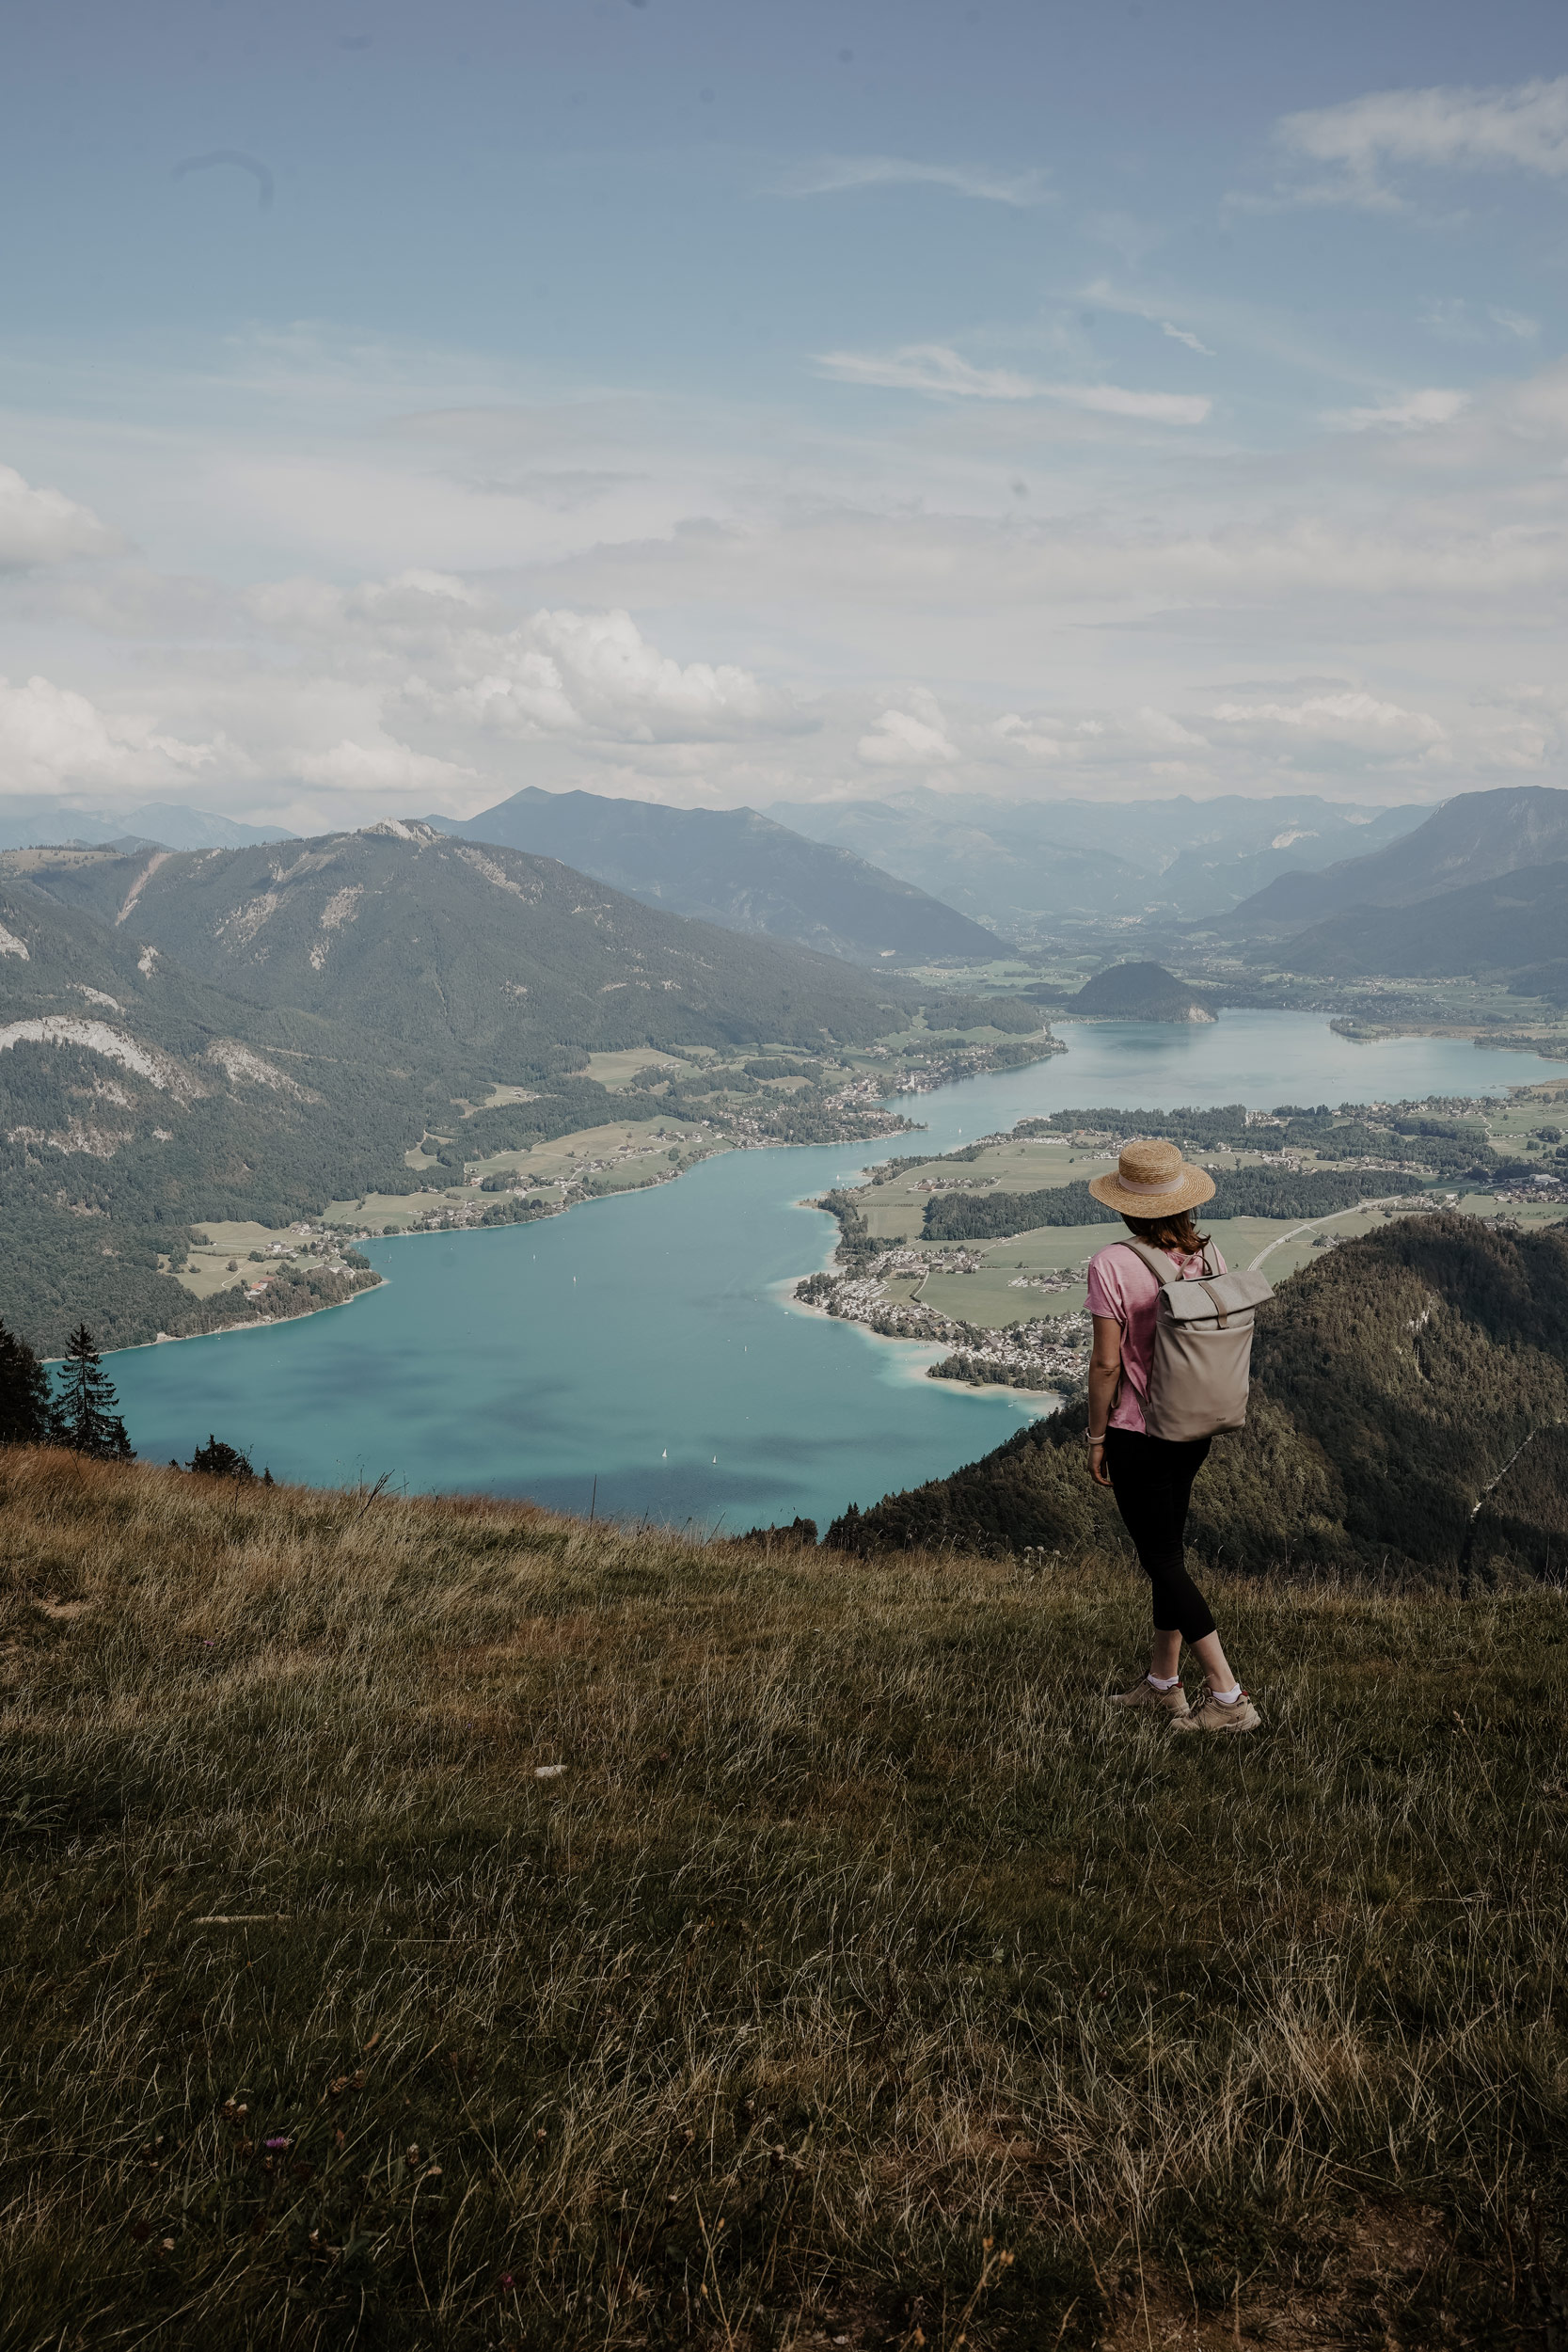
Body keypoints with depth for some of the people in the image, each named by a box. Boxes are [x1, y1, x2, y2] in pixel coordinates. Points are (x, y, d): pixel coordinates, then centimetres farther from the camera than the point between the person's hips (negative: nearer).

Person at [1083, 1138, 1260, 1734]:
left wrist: (1095, 1438, -6)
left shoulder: (1112, 1265, -20)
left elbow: (1106, 1363, -19)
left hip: (1137, 1433, -7)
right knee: (1167, 1551, 19)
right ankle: (1163, 1682, 31)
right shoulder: (1208, 1254, -2)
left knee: (1163, 1561, 3)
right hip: (1193, 1430, 7)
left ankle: (1230, 1698, 3)